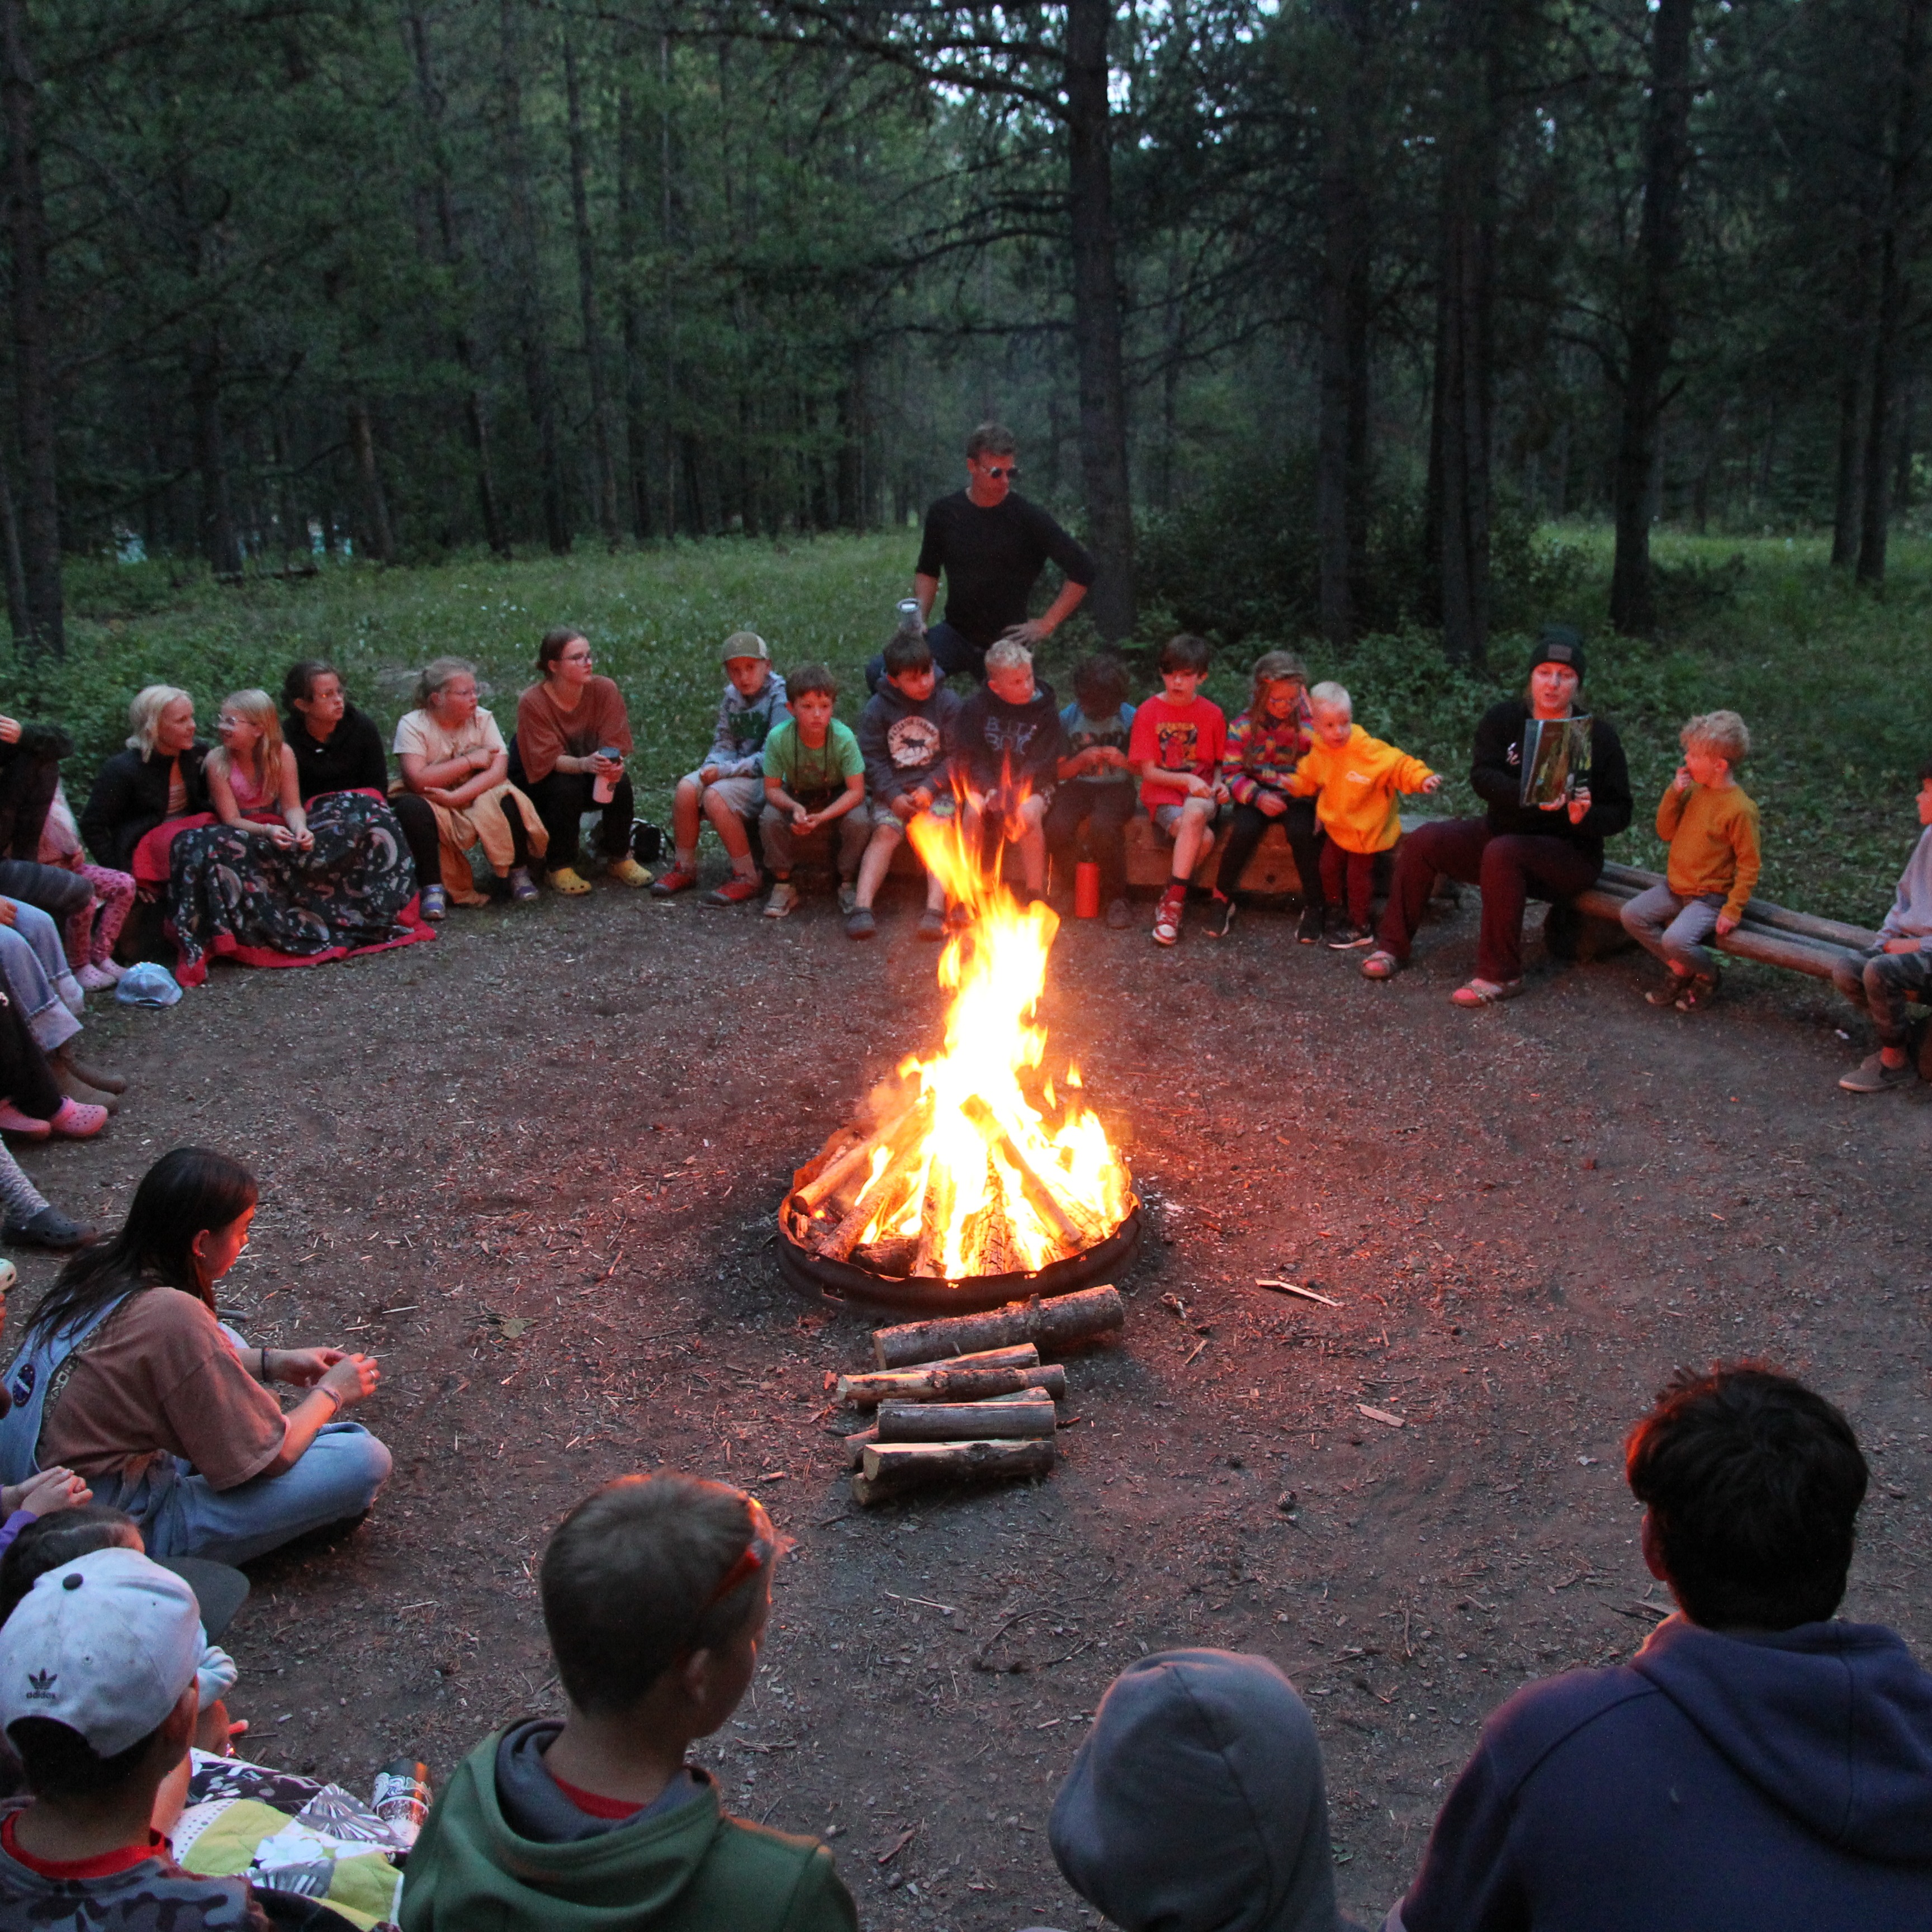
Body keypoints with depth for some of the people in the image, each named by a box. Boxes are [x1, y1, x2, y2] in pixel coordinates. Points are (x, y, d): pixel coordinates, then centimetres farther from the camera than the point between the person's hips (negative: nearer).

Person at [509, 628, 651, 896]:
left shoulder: (605, 690, -15)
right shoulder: (532, 702, -23)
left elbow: (614, 744, -15)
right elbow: (548, 759, -28)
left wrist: (612, 763, -40)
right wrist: (585, 763, -48)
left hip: (592, 776, 3)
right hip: (538, 782, -3)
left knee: (621, 783, -25)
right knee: (567, 788, -34)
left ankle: (619, 859, -4)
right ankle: (560, 868, -16)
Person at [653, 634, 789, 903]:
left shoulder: (780, 698, -13)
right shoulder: (732, 696, 9)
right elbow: (724, 742, 12)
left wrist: (725, 770, -21)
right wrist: (712, 767, -11)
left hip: (772, 779, -7)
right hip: (737, 772, 7)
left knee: (715, 796, -29)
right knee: (687, 787, -17)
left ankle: (747, 878, -18)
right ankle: (684, 869, -2)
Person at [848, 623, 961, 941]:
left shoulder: (947, 703, 1)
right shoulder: (877, 708, 1)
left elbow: (956, 755, -1)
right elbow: (872, 758, -2)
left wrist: (930, 788, -14)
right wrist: (893, 796, -14)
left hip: (936, 787, 0)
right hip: (892, 790, 0)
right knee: (885, 832, -23)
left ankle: (935, 910, -34)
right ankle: (861, 907, -32)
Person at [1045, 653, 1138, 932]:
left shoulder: (1129, 718, 0)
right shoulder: (1069, 718, 3)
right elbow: (1060, 771, 7)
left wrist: (1123, 760, -16)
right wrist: (1082, 759, -13)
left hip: (1116, 787, -2)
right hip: (1078, 786, 2)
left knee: (1103, 826, -36)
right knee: (1056, 827, -30)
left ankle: (1116, 898, -15)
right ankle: (1068, 890, -2)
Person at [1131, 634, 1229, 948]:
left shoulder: (1213, 714, 6)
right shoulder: (1148, 713, 0)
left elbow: (1220, 762, 16)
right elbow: (1147, 771, -2)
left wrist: (1219, 784, -7)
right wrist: (1186, 780, -17)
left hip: (1201, 794, 1)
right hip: (1163, 794, -1)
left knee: (1194, 813, -38)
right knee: (1204, 838, -33)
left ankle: (1172, 900, -27)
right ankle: (1177, 895, -16)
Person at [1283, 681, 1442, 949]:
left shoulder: (1369, 750, -25)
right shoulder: (1319, 753, -6)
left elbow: (1399, 765, -26)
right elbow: (1307, 780, 13)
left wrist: (1422, 778, -41)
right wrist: (1290, 783, -4)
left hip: (1366, 829, -6)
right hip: (1337, 826, 6)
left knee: (1358, 875, 1)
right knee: (1329, 868, 14)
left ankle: (1359, 928, 18)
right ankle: (1340, 913, 35)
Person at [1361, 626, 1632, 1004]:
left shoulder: (1600, 735, -7)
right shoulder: (1503, 718, -1)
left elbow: (1619, 813, -6)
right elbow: (1481, 775, -16)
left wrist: (1585, 816, -29)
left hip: (1570, 853, -4)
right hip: (1504, 831, 5)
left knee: (1502, 853, -35)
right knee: (1424, 840, -13)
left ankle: (1501, 975, -29)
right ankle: (1393, 947, -2)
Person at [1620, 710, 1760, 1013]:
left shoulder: (1740, 809, -19)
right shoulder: (1694, 791, 3)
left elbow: (1749, 864, -15)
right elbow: (1666, 832, 6)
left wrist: (1733, 910, -18)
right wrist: (1674, 792, -7)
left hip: (1710, 897, -8)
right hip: (1675, 887, 8)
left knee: (1675, 939, -26)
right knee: (1632, 914, -6)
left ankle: (1708, 974, 7)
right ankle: (1678, 968, 8)